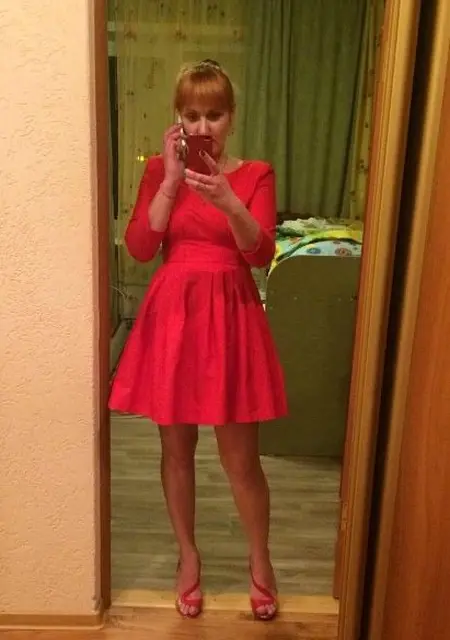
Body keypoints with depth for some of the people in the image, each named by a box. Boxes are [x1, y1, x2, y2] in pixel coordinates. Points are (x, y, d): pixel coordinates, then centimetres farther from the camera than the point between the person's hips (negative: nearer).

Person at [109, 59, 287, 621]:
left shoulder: (255, 175, 1)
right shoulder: (160, 170, 4)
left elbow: (261, 254, -12)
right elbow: (139, 248, -7)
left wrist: (227, 201, -28)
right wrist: (171, 180, -13)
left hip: (230, 316, -1)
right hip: (172, 314, 2)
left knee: (240, 456, 5)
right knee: (176, 447, 12)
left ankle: (260, 561, 31)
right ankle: (188, 555, 35)